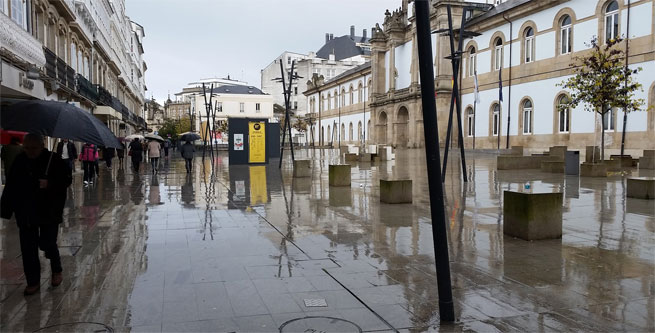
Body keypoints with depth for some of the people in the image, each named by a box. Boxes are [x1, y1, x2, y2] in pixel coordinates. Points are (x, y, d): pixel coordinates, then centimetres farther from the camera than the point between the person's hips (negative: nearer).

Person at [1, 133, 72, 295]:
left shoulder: (53, 159, -9)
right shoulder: (20, 161, 0)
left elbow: (67, 179, -5)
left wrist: (50, 183, -24)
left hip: (48, 212, -3)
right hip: (25, 213, 3)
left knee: (47, 244, -1)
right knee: (28, 248, 5)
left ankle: (57, 270, 29)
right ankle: (33, 282, 18)